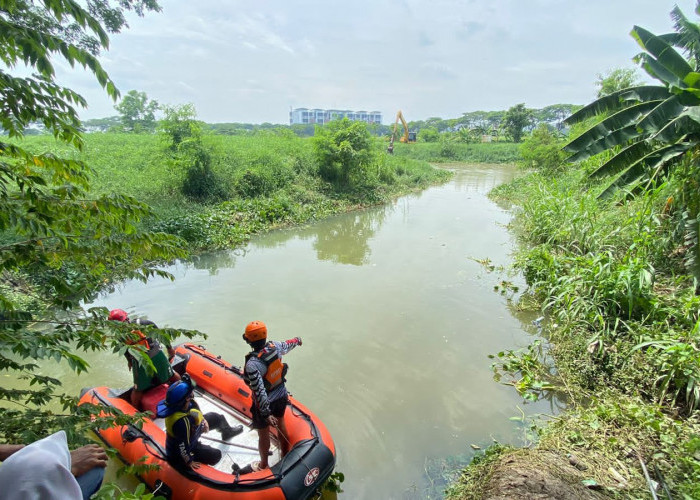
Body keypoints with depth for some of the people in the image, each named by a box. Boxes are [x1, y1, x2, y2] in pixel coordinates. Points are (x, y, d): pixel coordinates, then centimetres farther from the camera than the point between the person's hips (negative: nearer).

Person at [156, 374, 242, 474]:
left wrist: (203, 420, -6)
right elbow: (182, 446, -30)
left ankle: (227, 431, 46)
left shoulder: (188, 402, -25)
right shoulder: (180, 422, -45)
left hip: (192, 430, 7)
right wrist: (189, 462, -17)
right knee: (215, 455, -5)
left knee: (216, 418, 16)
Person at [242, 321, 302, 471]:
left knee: (263, 434, 19)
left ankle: (264, 465, 43)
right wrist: (297, 340, 30)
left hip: (265, 403, -6)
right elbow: (287, 345, 7)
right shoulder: (275, 346, -17)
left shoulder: (252, 364, -34)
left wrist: (266, 414, -21)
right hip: (282, 395, 6)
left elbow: (260, 392, -31)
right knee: (280, 424, 30)